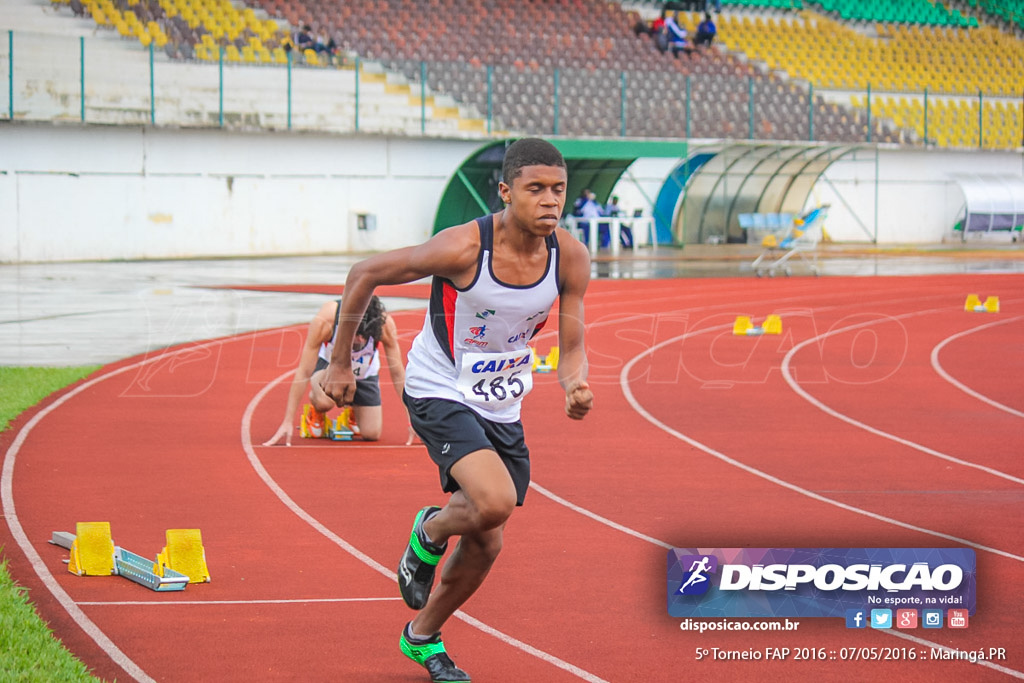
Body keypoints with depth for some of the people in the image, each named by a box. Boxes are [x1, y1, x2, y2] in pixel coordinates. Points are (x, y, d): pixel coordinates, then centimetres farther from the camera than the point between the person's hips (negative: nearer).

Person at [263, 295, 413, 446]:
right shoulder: (324, 321, -39)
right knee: (324, 401, -35)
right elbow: (304, 372, -31)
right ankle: (318, 413, 4)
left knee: (372, 434, -7)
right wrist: (287, 422, -31)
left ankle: (353, 411, 29)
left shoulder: (385, 324, -35)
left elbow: (397, 373, -22)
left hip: (364, 372, 2)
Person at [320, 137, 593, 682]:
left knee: (485, 545, 11)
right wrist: (339, 363, -7)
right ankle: (428, 533, 6)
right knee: (495, 502, -29)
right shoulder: (463, 248, -26)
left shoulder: (570, 258, -12)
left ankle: (423, 637, 37)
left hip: (501, 408, 6)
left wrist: (576, 386, -28)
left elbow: (571, 350, -4)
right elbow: (364, 275, -14)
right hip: (439, 393, -6)